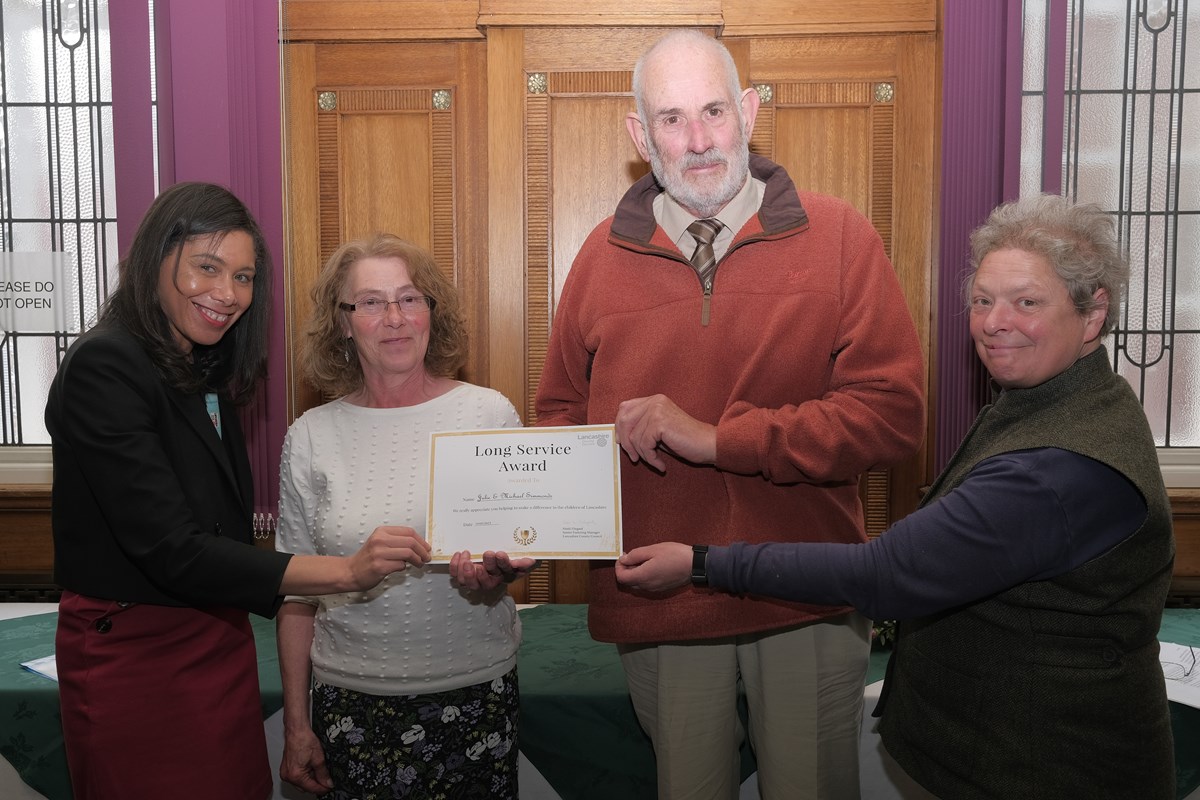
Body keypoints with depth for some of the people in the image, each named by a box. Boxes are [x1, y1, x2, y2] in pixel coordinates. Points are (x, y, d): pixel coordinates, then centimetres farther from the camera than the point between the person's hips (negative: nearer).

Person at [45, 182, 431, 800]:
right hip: (134, 651, -7)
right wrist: (346, 572, -30)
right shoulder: (103, 367, -18)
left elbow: (219, 526, 8)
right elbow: (172, 550, -25)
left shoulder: (205, 373, 9)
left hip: (217, 643, 8)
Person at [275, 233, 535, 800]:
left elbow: (527, 546, 3)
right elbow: (296, 592, 5)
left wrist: (496, 572, -20)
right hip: (351, 698, 1)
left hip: (476, 690, 0)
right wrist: (296, 723, 5)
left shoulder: (489, 413, -3)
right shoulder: (311, 437, 0)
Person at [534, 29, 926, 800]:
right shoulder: (604, 256, 1)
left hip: (812, 597, -1)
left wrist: (715, 438, -19)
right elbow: (562, 415, 9)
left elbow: (895, 412, -14)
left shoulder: (838, 236, -6)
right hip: (658, 599, 2)